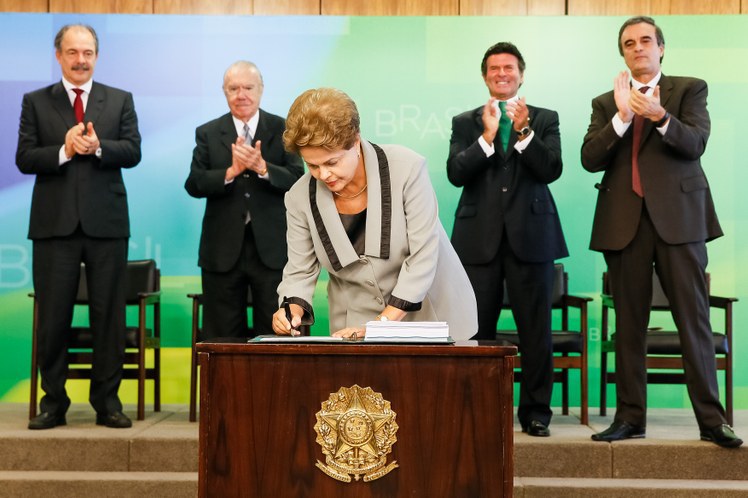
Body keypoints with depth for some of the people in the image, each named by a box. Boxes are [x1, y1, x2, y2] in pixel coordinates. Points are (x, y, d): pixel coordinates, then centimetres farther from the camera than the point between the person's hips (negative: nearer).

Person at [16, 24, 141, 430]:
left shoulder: (120, 101, 10)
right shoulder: (36, 102, 9)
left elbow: (132, 151, -1)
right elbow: (24, 158, -1)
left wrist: (97, 147, -18)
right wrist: (65, 150, -15)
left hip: (106, 223, 0)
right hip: (54, 224, 0)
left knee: (109, 316, 4)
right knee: (53, 317, 4)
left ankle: (107, 401, 13)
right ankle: (53, 401, 14)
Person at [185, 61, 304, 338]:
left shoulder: (283, 130, 4)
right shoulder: (208, 134, 7)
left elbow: (298, 180, -6)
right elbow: (193, 185, -3)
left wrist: (261, 167, -22)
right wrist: (232, 171, -18)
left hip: (272, 247, -1)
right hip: (223, 250, 1)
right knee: (223, 337, 8)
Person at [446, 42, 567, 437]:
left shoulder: (544, 119, 10)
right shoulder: (465, 122, 11)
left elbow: (551, 170, -5)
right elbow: (455, 174, -4)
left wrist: (523, 131, -15)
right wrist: (488, 135, -13)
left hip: (530, 234, 0)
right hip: (479, 237, 1)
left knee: (535, 328, 2)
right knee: (476, 329, 3)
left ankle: (535, 411, 12)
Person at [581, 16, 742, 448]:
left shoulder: (690, 89, 9)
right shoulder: (606, 103, 14)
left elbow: (696, 143, -7)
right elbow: (590, 160, 0)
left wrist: (659, 116, -24)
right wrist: (622, 116, -12)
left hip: (678, 217, -2)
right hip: (624, 222, 2)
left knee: (694, 319, -5)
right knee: (629, 324, 5)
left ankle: (712, 419, -1)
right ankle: (630, 417, 12)